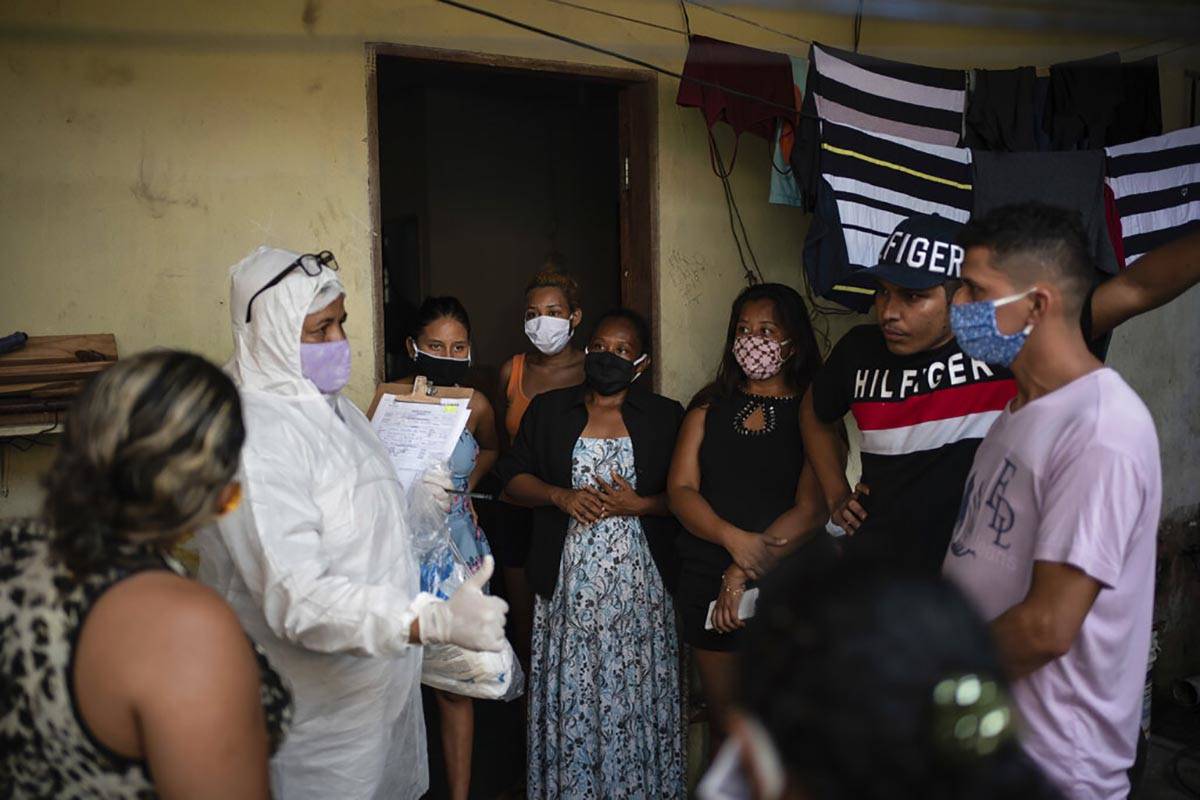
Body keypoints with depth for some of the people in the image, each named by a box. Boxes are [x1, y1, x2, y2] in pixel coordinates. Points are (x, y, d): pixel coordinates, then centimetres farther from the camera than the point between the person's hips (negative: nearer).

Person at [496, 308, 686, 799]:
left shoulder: (666, 418, 4)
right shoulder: (548, 410, 7)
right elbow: (513, 476, 6)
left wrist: (639, 505, -14)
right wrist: (561, 496, -10)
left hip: (639, 579, -1)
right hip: (570, 580, 1)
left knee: (634, 690, 5)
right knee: (571, 687, 5)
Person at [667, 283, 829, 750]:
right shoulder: (711, 406, 8)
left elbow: (811, 510, -12)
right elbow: (680, 490, -1)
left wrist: (742, 574, -18)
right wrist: (735, 538, -18)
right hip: (706, 580, 3)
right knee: (723, 724, 14)